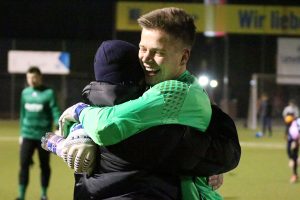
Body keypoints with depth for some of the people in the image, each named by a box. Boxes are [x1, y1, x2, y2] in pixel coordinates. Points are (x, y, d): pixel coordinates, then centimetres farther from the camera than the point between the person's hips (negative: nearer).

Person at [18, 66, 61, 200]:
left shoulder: (48, 93, -5)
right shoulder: (25, 93, 9)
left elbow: (55, 111, -11)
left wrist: (59, 125, -28)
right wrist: (21, 133, 18)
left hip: (44, 136, -3)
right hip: (27, 135, 3)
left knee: (44, 166, 7)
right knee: (24, 164, -6)